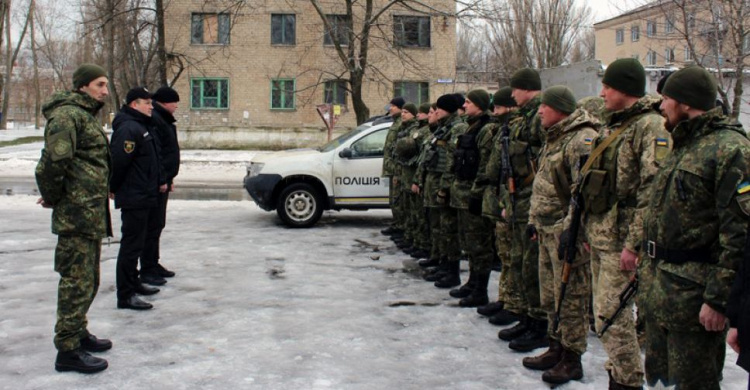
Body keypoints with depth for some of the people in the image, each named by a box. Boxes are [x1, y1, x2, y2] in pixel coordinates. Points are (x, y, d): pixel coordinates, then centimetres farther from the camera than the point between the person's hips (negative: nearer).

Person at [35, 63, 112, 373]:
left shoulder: (86, 115, 18)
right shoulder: (67, 115, -15)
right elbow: (54, 161, -26)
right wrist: (52, 197, -12)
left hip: (91, 212, 10)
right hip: (77, 214, -10)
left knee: (87, 279, 19)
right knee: (77, 281, -5)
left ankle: (78, 332, 33)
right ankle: (67, 350, 2)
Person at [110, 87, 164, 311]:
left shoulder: (141, 127, 16)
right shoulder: (129, 129, -18)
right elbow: (118, 162, -25)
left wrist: (159, 181, 15)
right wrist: (115, 189, -13)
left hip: (145, 197, 11)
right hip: (133, 198, -11)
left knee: (136, 243, 19)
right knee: (131, 245, -7)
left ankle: (133, 283, 32)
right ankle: (125, 295, -2)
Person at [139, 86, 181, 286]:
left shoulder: (161, 119, 19)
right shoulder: (153, 120, -15)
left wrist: (168, 178, 20)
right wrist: (162, 179, -23)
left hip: (161, 181, 11)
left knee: (157, 225, 16)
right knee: (153, 226, -6)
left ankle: (153, 264, 25)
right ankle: (147, 270, -1)